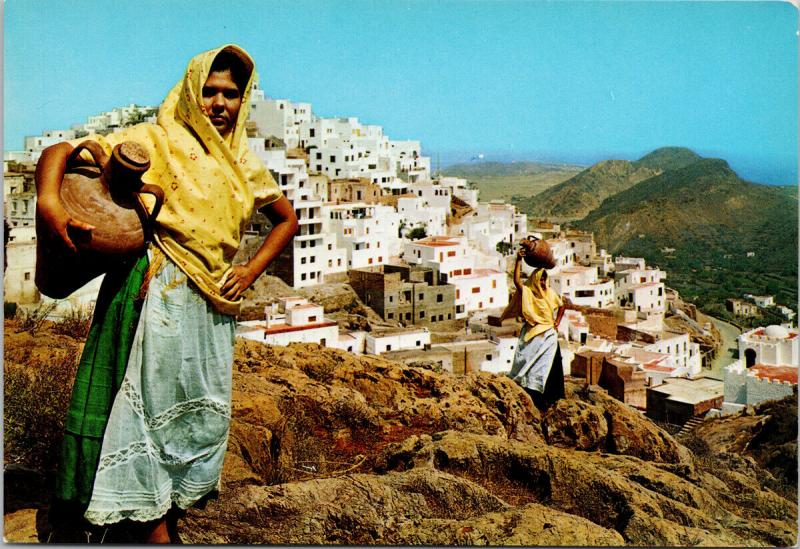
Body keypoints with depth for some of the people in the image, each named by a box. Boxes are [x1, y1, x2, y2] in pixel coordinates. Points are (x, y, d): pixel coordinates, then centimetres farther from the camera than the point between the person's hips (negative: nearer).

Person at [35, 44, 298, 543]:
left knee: (202, 415, 10)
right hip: (158, 296, -5)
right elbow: (60, 152, -7)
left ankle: (172, 524, 26)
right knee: (151, 408, -6)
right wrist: (49, 202, -28)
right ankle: (155, 533, 6)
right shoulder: (156, 141, -2)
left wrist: (251, 272, 10)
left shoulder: (243, 162, 13)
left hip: (214, 306, 6)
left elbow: (287, 219, 23)